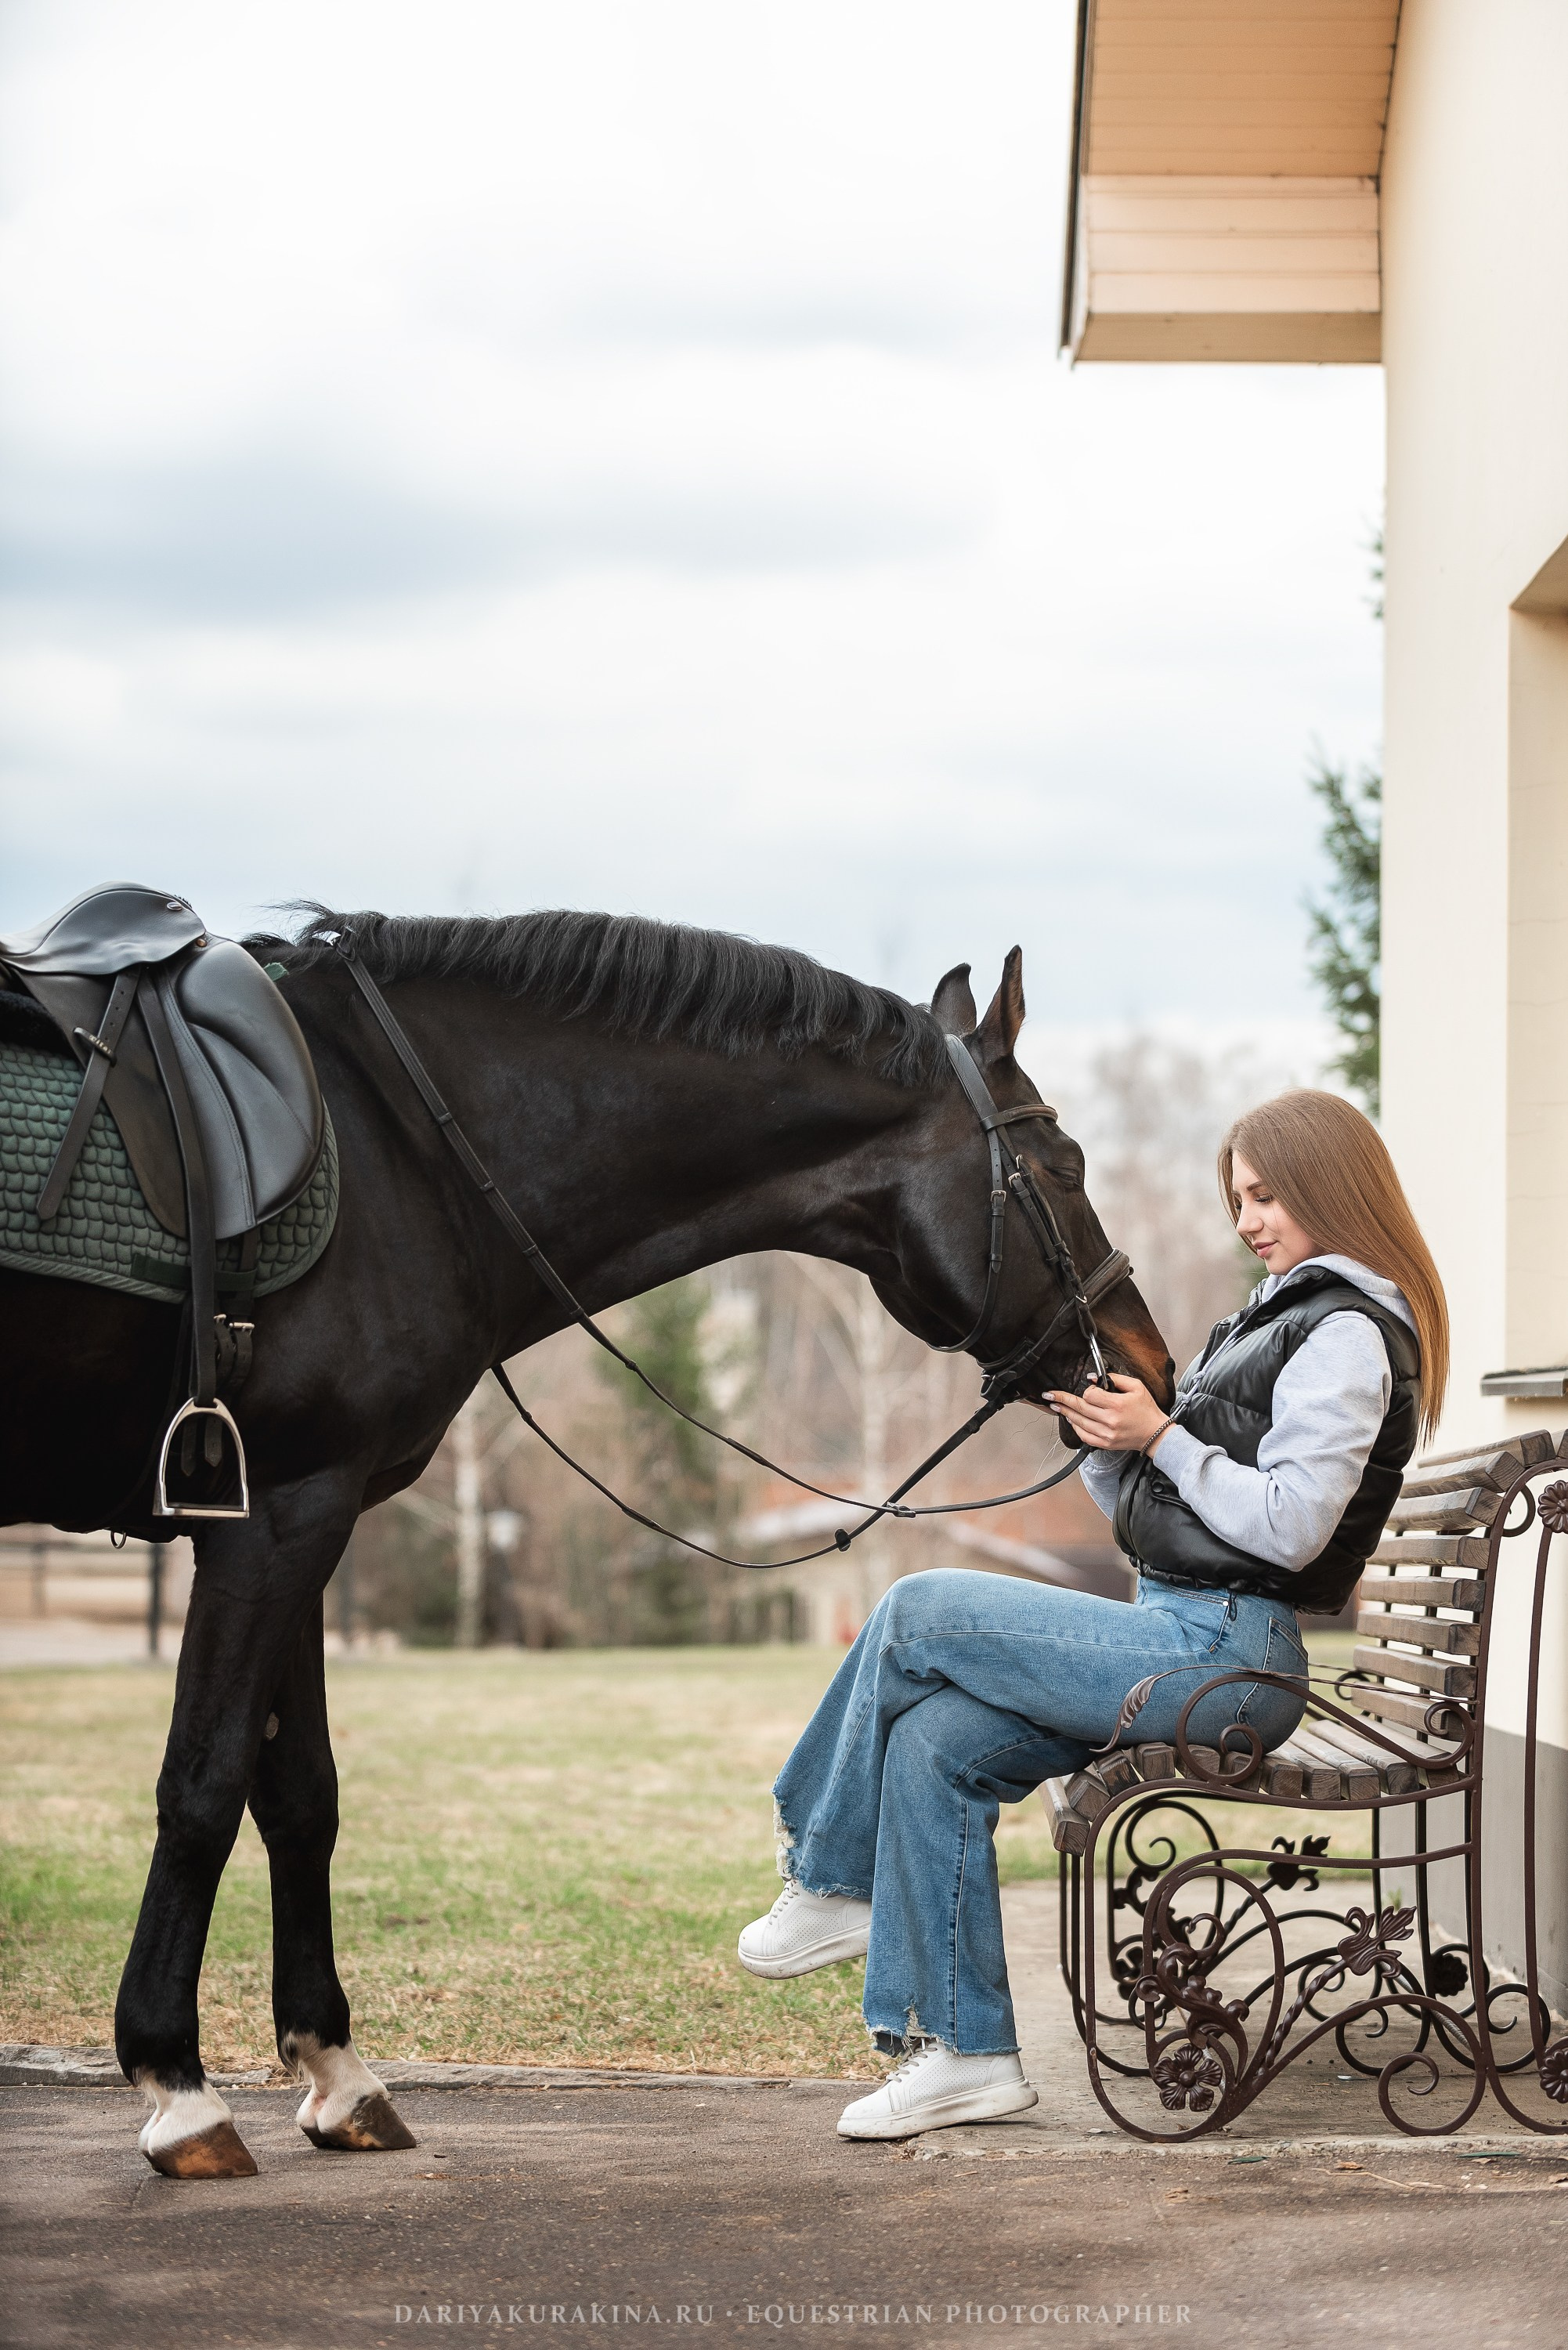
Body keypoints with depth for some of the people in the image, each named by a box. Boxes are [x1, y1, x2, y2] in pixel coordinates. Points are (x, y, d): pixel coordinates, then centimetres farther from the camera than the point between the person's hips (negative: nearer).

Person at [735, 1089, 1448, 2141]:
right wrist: (1105, 1431, 3)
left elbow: (1288, 1529, -20)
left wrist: (1160, 1435, -14)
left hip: (1222, 1655, -10)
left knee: (914, 1616, -12)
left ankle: (828, 1883, 4)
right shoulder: (1283, 1316, 22)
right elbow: (1142, 1509, 22)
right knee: (933, 1740, -5)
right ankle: (966, 2049, -3)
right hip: (1185, 1636, 10)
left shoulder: (1348, 1335, -9)